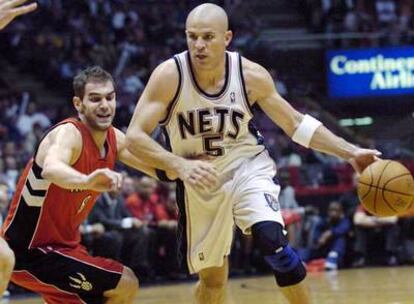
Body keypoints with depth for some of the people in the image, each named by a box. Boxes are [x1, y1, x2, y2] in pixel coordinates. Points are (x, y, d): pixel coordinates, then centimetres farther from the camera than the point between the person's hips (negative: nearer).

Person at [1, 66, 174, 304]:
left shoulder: (115, 139, 1)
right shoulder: (69, 133, -25)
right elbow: (51, 169, -48)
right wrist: (86, 180, -69)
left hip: (62, 244, 10)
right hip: (30, 251, -10)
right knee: (125, 285, -16)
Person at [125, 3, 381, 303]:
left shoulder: (250, 75, -15)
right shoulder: (169, 75, -21)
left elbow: (294, 123, -3)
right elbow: (135, 137, -22)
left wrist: (351, 152, -10)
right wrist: (181, 166, -37)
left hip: (248, 168, 0)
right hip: (198, 180, 1)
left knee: (273, 240, -26)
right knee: (212, 277, 10)